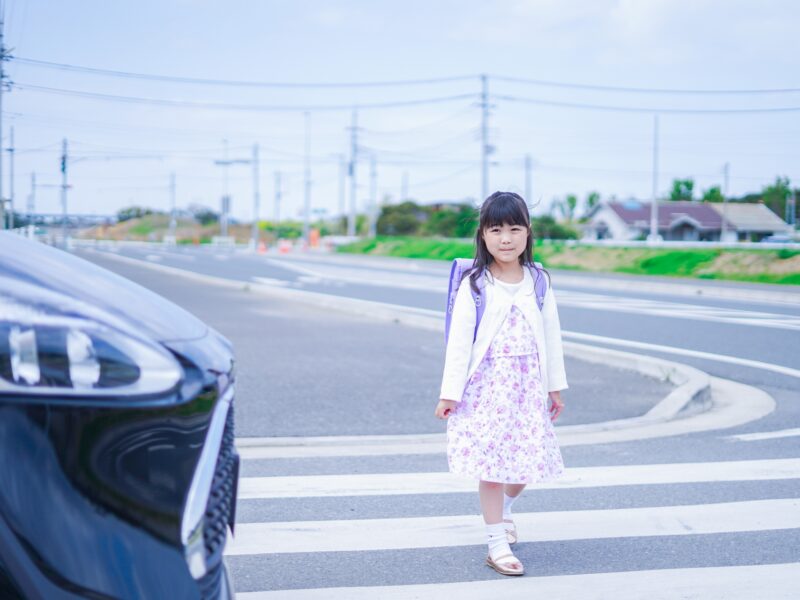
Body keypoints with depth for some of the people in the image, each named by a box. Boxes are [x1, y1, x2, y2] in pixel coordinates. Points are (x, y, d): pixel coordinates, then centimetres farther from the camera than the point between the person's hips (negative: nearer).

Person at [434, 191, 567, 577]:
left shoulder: (539, 281, 2)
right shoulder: (474, 285, -7)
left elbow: (551, 335, 8)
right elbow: (459, 341, -6)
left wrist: (555, 386, 10)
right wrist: (449, 393, -8)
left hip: (528, 385, 3)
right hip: (487, 385, -3)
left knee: (529, 458, 7)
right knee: (491, 462, -2)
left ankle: (505, 506, 40)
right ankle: (497, 545, 8)